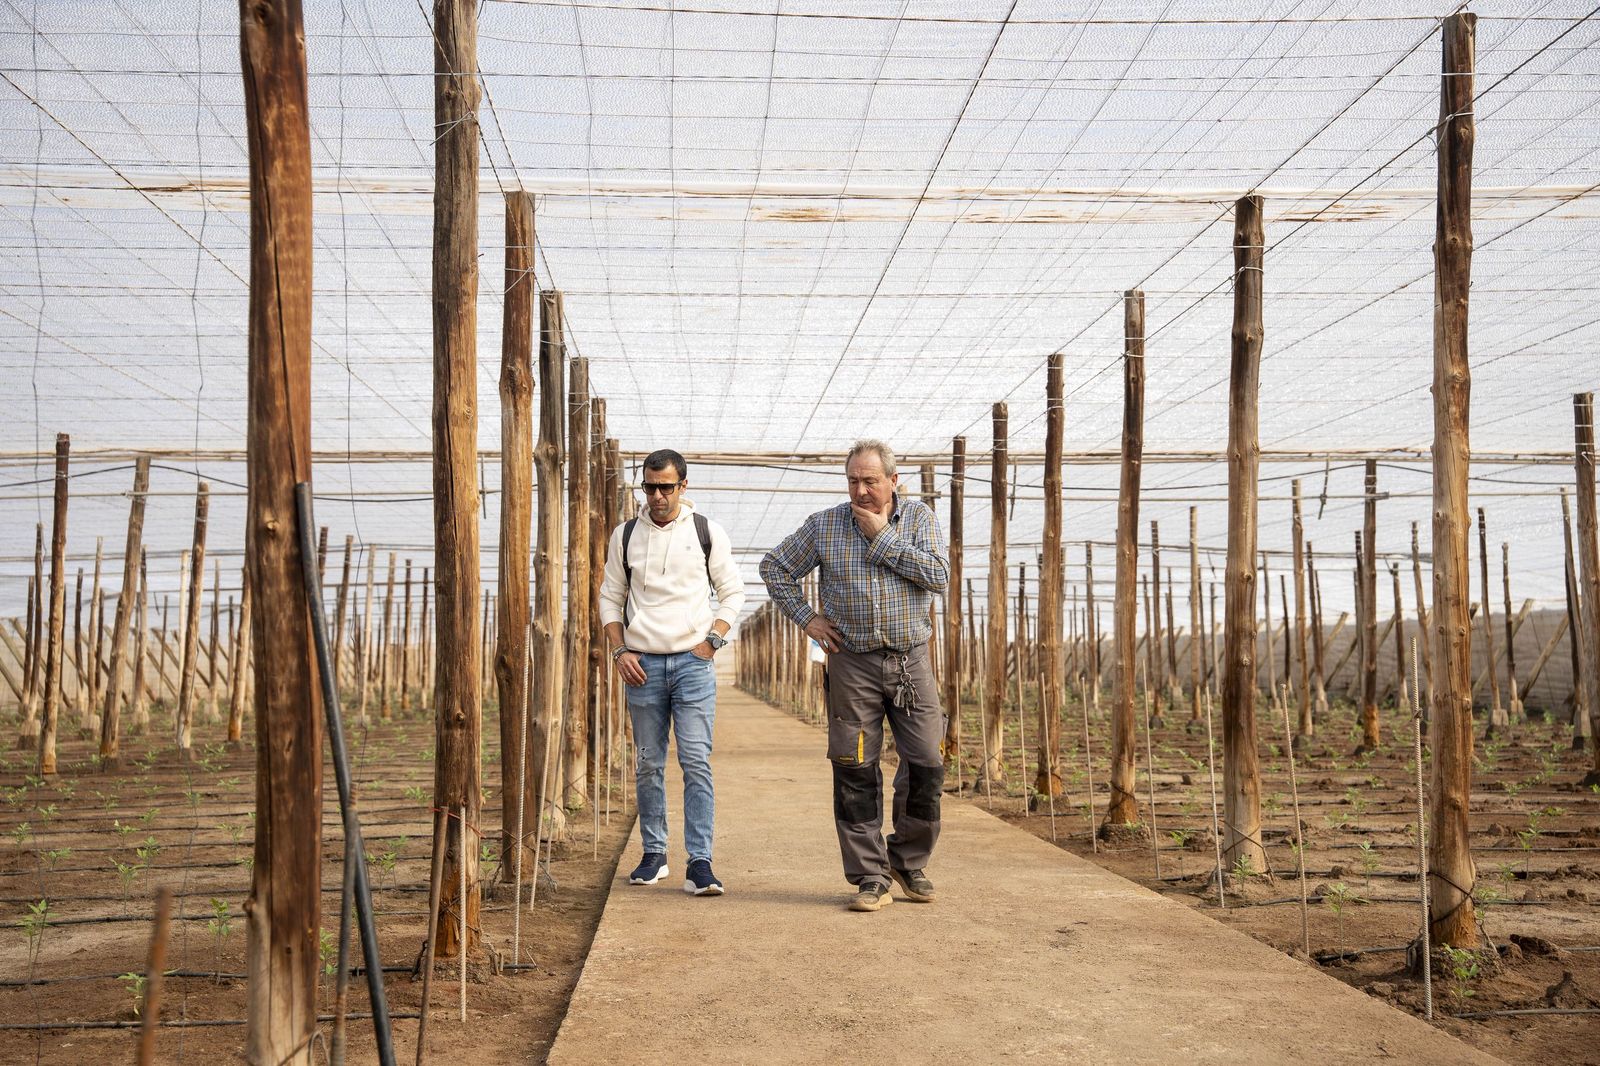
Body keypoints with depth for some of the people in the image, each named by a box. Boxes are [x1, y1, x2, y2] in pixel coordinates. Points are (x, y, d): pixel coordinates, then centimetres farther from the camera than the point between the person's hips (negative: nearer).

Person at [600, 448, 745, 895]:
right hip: (643, 664, 2)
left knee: (697, 763, -8)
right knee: (648, 765, 8)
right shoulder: (625, 535, 8)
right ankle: (653, 854, 19)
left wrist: (712, 640, -5)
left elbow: (733, 592, 7)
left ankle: (699, 863, -7)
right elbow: (610, 598, 13)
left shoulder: (707, 532, 3)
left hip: (694, 662, -2)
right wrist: (619, 651, 0)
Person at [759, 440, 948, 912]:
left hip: (910, 659, 1)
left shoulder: (919, 517, 4)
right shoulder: (824, 525, 3)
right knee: (855, 772, -2)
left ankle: (908, 863, 21)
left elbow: (938, 576, -11)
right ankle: (870, 877, 7)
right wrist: (806, 618, 2)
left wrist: (882, 537, -12)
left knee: (926, 766, 0)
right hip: (852, 664, -1)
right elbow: (774, 567, 11)